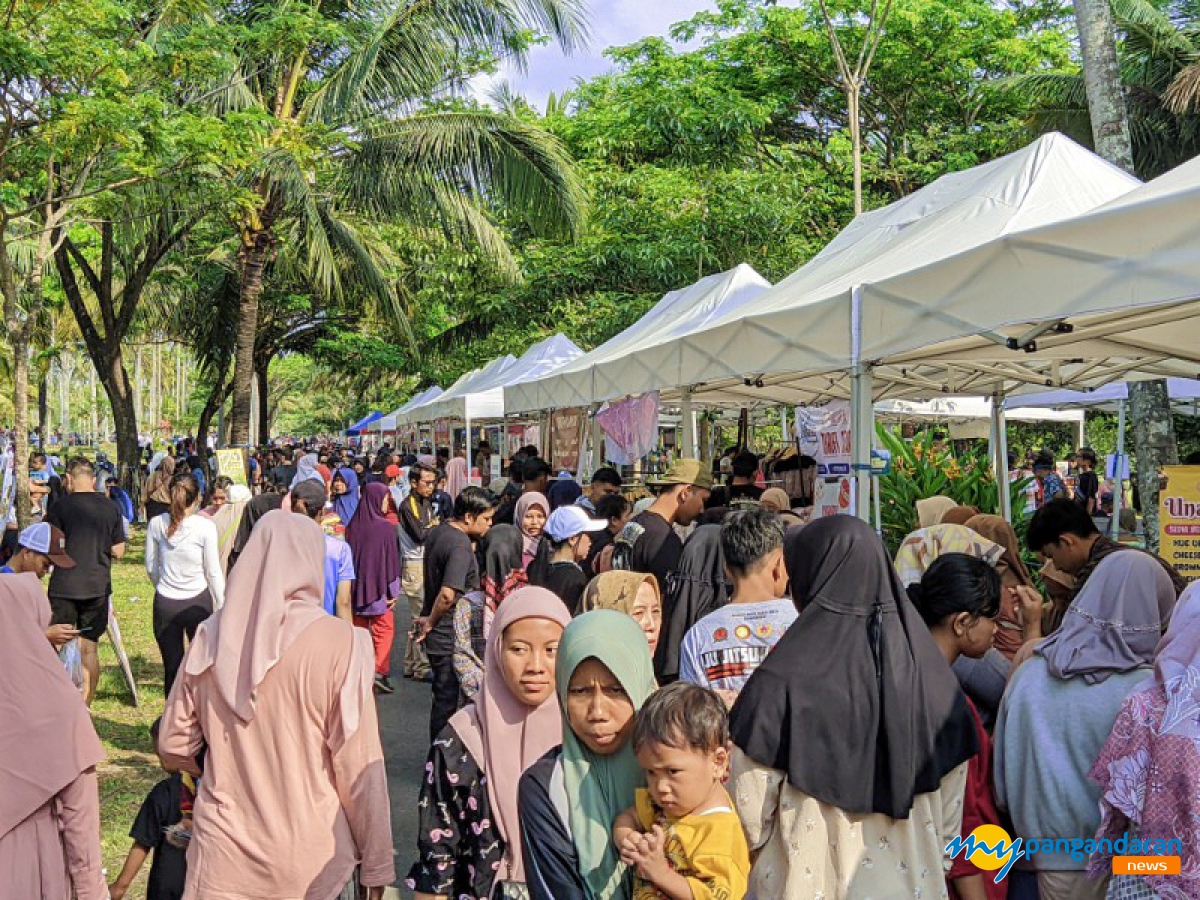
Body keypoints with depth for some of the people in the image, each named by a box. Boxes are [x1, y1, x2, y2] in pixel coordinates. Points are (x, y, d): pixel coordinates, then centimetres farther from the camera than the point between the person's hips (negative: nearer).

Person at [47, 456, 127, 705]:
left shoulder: (60, 507, -8)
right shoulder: (110, 508, 1)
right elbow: (118, 551, 2)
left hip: (64, 587, -3)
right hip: (97, 587, 3)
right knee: (88, 649, 9)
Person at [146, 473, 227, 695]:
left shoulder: (157, 524, -2)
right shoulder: (205, 526, -11)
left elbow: (151, 567, 8)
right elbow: (214, 572, -6)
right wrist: (221, 608, 3)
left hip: (164, 603, 3)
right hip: (198, 602, -3)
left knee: (171, 666, 8)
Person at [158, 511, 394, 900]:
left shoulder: (212, 635, -6)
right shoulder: (338, 641, -17)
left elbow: (173, 745, 4)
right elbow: (359, 767, -14)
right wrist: (377, 864, -4)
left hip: (223, 857, 2)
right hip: (313, 864, -2)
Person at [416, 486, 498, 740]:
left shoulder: (438, 532, 6)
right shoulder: (461, 546, -24)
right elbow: (448, 593, -32)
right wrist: (431, 621, -17)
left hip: (438, 633, 9)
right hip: (450, 637, -9)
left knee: (444, 697, 19)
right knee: (447, 700, 3)